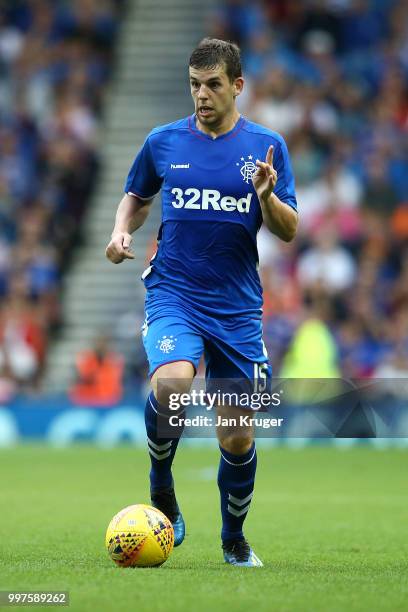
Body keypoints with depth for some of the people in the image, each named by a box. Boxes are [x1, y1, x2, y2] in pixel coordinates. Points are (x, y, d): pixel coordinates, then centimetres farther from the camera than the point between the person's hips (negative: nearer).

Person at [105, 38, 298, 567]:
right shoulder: (163, 142, 4)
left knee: (237, 439, 4)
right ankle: (160, 491, -6)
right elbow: (136, 195, 22)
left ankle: (234, 539, 29)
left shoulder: (267, 145, 3)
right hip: (173, 295, -1)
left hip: (237, 306, 1)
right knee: (172, 383, -32)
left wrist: (267, 195, -19)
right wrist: (121, 230, 1)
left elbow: (289, 231, 1)